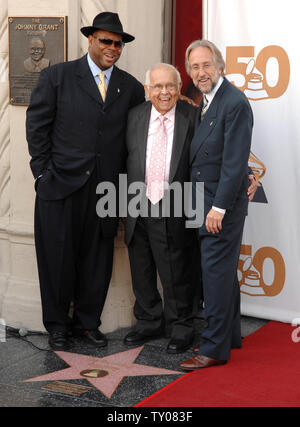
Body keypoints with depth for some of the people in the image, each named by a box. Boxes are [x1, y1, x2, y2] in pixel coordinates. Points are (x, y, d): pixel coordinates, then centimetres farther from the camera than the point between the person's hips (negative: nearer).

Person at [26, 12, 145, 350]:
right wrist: (43, 173, -4)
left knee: (97, 258, 9)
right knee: (58, 257, 5)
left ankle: (87, 322, 25)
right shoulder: (57, 76, 2)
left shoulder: (130, 87, 10)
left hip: (105, 188, 3)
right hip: (61, 185, -2)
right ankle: (57, 325, 21)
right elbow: (37, 126, 1)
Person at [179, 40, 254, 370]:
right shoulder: (206, 103, 15)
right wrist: (210, 205, 11)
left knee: (216, 272, -6)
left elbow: (235, 162, -20)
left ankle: (215, 348, 1)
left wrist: (219, 207, -22)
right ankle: (230, 335, 29)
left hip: (223, 205, -9)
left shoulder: (235, 102, -15)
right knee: (224, 271, 17)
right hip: (207, 203, 9)